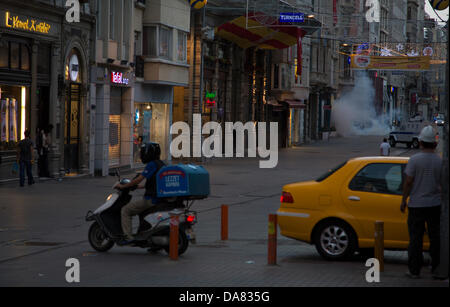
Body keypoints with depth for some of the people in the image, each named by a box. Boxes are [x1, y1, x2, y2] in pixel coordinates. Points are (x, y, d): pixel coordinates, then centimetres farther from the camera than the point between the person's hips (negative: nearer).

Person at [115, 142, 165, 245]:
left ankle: (128, 236, -11)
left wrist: (122, 186, -7)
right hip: (160, 198, 9)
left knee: (125, 210, -2)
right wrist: (141, 186, 30)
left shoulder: (152, 165, -15)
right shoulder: (161, 164, 14)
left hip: (151, 200, -9)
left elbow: (139, 179, -17)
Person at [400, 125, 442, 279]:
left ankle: (414, 270, 4)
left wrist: (404, 200, -1)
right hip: (435, 204, 3)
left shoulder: (415, 159, -10)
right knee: (435, 237, 12)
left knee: (416, 237, 2)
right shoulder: (440, 161, -2)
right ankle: (436, 267, 19)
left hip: (417, 204, -3)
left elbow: (408, 182, -10)